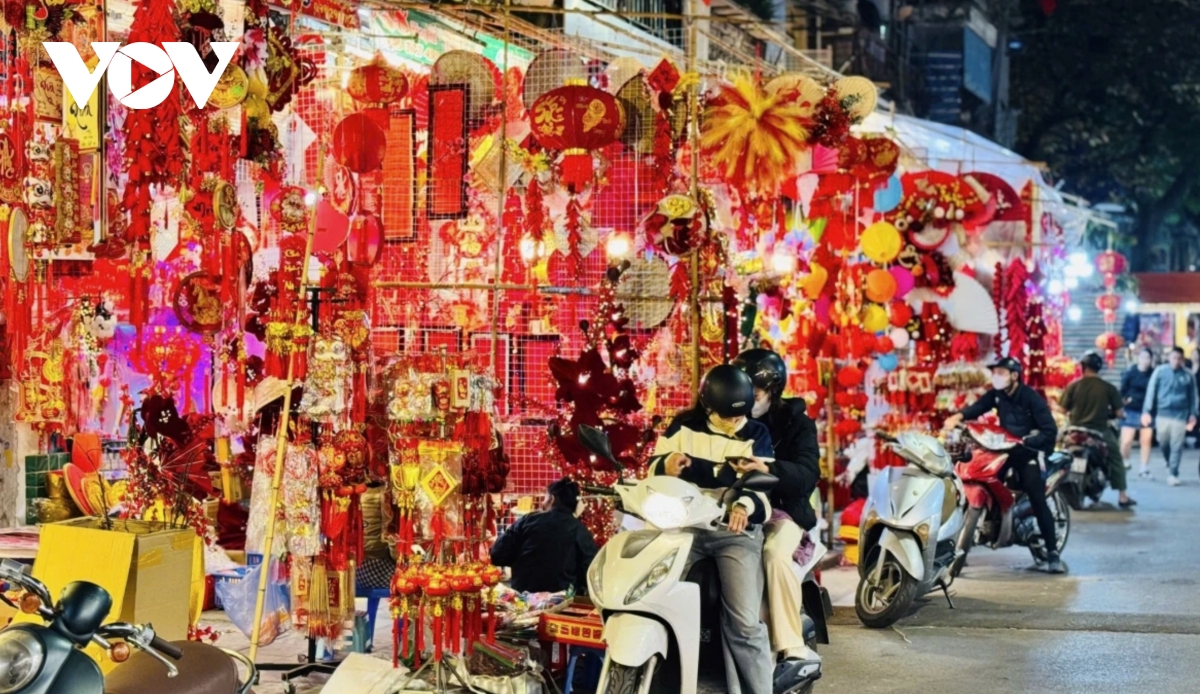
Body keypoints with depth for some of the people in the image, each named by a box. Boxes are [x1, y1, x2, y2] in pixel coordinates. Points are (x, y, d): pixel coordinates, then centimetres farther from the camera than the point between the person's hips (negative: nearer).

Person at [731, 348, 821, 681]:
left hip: (781, 509, -3)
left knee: (774, 555, -35)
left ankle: (791, 649, -29)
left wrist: (768, 468, -37)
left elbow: (807, 476, -17)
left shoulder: (794, 423, 0)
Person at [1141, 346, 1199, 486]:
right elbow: (1151, 391, 1)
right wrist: (1147, 411, -3)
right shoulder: (1160, 371, 1)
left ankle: (1173, 474, 0)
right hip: (1162, 413, 1)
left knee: (1177, 446, -4)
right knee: (1163, 443, 10)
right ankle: (1170, 464, 35)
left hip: (1180, 415, -1)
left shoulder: (1188, 375, 3)